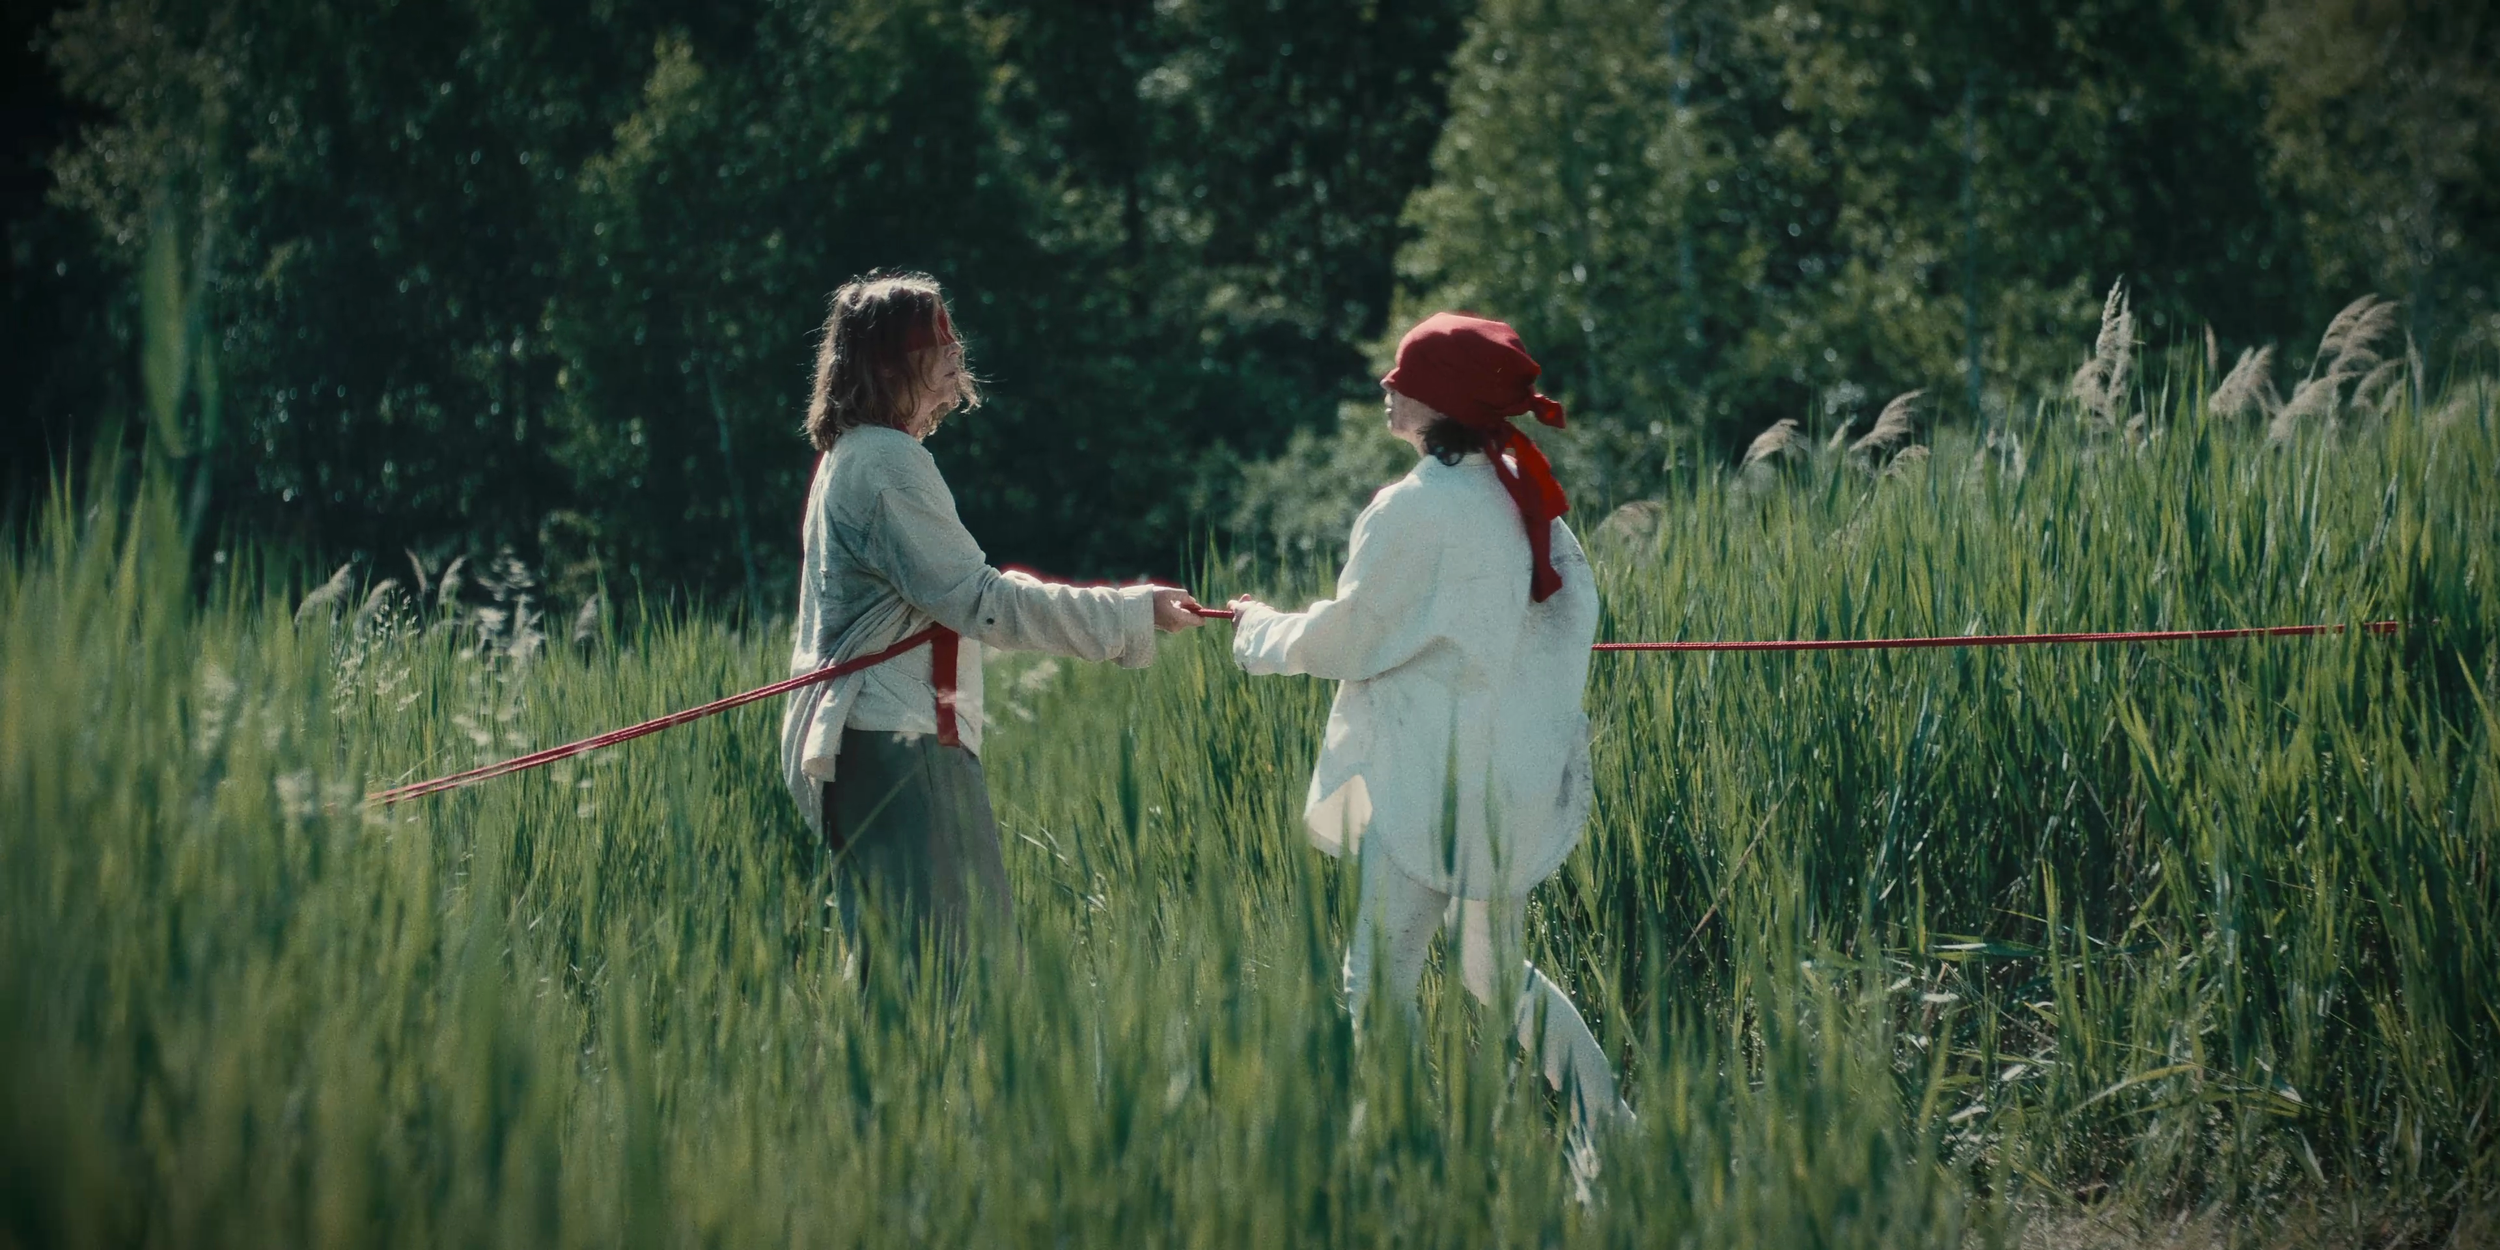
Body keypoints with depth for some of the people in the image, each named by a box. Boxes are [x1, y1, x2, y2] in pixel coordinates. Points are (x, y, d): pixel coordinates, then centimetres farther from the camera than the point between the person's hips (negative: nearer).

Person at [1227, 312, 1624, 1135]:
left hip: (1432, 786, -9)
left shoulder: (1413, 511, -16)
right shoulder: (1523, 496, 6)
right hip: (1519, 779, 9)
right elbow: (1575, 609, 12)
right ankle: (1609, 1127, 21)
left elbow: (1344, 640, -7)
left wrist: (1258, 630, 10)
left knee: (1378, 989, -5)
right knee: (1494, 972, 19)